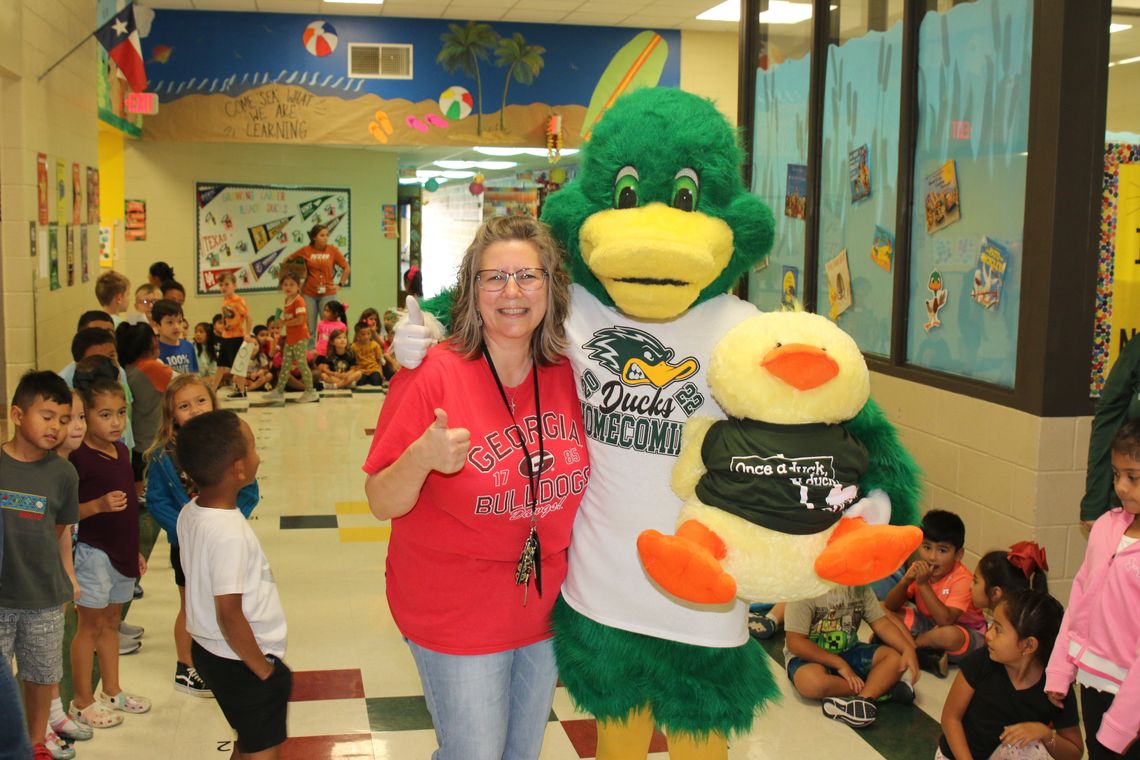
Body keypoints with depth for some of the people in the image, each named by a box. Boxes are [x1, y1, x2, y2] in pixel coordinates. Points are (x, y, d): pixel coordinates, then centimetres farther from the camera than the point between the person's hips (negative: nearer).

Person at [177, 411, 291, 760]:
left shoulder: (190, 513, -2)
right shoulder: (230, 534, -29)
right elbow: (230, 616, -26)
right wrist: (264, 671, -15)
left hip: (208, 650, 8)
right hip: (239, 663, -8)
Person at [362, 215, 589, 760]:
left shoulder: (569, 374, -6)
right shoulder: (432, 374, -19)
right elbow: (382, 505, -17)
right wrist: (420, 458, -35)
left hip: (546, 607, 5)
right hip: (457, 615, -5)